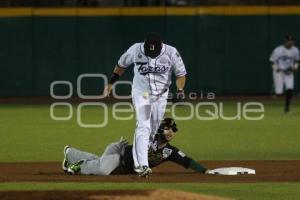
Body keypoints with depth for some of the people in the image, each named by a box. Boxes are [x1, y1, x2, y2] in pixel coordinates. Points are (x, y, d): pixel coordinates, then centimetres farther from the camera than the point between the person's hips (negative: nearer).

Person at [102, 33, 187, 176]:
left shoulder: (171, 53, -17)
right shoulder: (136, 50, -17)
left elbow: (180, 73, -6)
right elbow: (121, 65, 1)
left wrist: (180, 90, -22)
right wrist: (110, 83, 4)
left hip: (161, 95, 3)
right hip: (141, 93, -3)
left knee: (154, 129, 9)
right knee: (143, 127, -17)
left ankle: (137, 161, 25)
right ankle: (142, 165, -25)